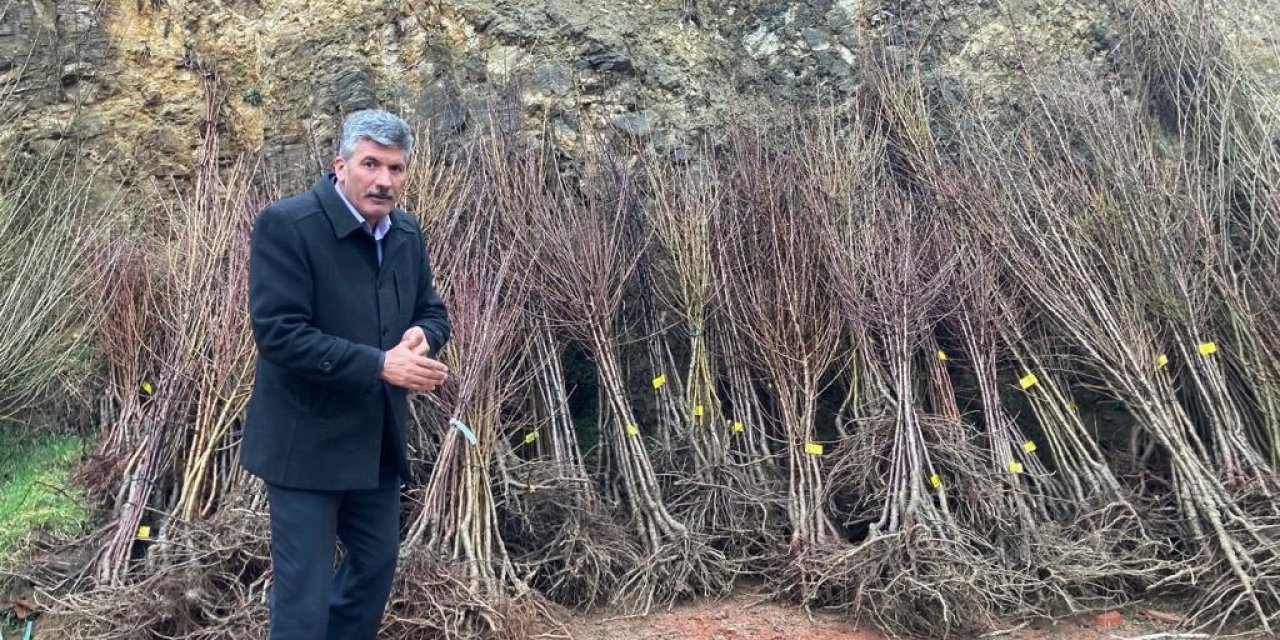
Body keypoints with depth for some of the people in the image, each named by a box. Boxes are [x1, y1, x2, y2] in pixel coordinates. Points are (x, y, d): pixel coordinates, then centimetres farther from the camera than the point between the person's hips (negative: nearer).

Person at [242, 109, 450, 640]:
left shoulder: (406, 233, 4)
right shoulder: (285, 224, -18)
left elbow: (432, 310, 13)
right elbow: (277, 333, -24)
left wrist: (421, 336, -12)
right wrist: (379, 364, -27)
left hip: (378, 439, 7)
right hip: (307, 441, -7)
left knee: (376, 564, 20)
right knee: (303, 587, 1)